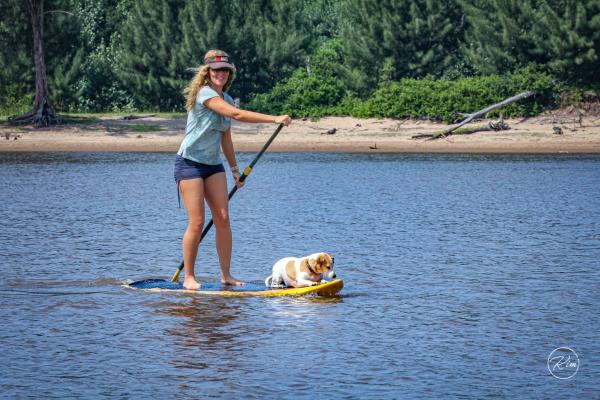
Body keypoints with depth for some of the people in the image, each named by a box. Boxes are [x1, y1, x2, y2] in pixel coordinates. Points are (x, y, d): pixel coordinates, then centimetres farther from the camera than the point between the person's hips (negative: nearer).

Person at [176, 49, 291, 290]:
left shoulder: (226, 99, 11)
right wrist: (274, 119, -31)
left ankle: (226, 275, 4)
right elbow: (237, 115, -28)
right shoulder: (205, 93, -16)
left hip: (214, 165, 8)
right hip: (190, 163, -8)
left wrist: (234, 168, 21)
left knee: (223, 219, -1)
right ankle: (188, 277, 1)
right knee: (197, 222, -9)